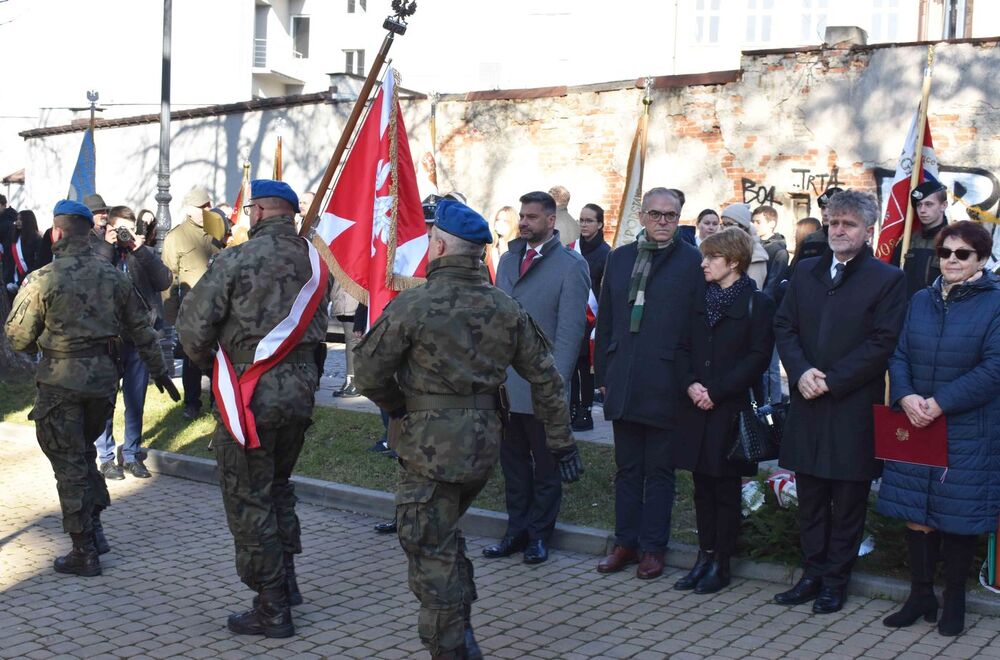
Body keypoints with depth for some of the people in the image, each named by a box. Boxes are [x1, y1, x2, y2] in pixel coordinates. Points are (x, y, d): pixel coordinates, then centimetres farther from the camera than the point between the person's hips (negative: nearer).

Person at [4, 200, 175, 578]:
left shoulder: (42, 280, -11)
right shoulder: (113, 277, 2)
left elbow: (18, 337, -6)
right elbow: (141, 330, 9)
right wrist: (159, 371, 20)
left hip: (60, 381, -4)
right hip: (103, 377, 4)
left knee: (70, 465, 4)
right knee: (84, 454, 23)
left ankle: (85, 553, 10)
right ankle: (95, 530, 22)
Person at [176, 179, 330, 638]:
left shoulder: (238, 260, -13)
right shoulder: (315, 262, 5)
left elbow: (193, 322, -10)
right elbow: (319, 330, 7)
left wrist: (204, 359, 9)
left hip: (251, 397, -6)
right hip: (300, 392, 6)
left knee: (249, 501, 4)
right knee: (278, 489, 23)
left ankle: (272, 610, 10)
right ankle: (286, 583, 31)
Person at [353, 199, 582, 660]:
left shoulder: (413, 305, -14)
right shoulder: (507, 310, 3)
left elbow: (369, 374, -9)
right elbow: (546, 378, 6)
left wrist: (399, 408, 10)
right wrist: (561, 443, 12)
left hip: (429, 447, -6)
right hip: (484, 445, 7)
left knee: (431, 553, 5)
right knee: (445, 538, 25)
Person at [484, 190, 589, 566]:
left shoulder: (571, 265, -6)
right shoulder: (508, 260, 13)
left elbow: (570, 329, -11)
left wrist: (555, 382, -16)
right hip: (505, 383, 6)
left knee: (545, 466, 7)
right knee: (513, 462, 13)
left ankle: (539, 534, 19)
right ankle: (517, 530, 24)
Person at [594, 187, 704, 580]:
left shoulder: (692, 261, -3)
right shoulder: (618, 259, 10)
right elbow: (605, 321, 13)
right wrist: (603, 373, 9)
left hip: (666, 384, -4)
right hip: (623, 382, 4)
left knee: (659, 470, 7)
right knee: (627, 468, 12)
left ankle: (653, 547, 16)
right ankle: (625, 543, 22)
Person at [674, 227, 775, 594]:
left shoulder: (757, 303, -6)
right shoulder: (701, 301, 11)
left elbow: (758, 358, -12)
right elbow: (684, 348, 11)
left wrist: (716, 391, -16)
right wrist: (690, 383, -8)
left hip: (731, 410, -5)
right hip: (698, 410, 5)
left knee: (726, 490, 4)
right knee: (703, 487, 11)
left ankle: (721, 563, 13)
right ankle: (705, 556, 21)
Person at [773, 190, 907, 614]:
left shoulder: (887, 280, -4)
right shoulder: (805, 272, 11)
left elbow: (882, 343, -11)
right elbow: (784, 326, 8)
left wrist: (832, 380, -16)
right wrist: (801, 372, -9)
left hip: (854, 408, -4)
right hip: (807, 404, 5)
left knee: (848, 502, 6)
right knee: (810, 499, 12)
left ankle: (836, 579, 18)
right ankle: (813, 574, 24)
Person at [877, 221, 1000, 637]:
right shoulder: (921, 300, 9)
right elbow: (898, 356, 6)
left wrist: (940, 403, -21)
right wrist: (905, 397, -14)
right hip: (915, 428, 4)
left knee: (958, 518, 6)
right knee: (916, 516, 8)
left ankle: (954, 601, 23)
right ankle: (920, 596, 22)